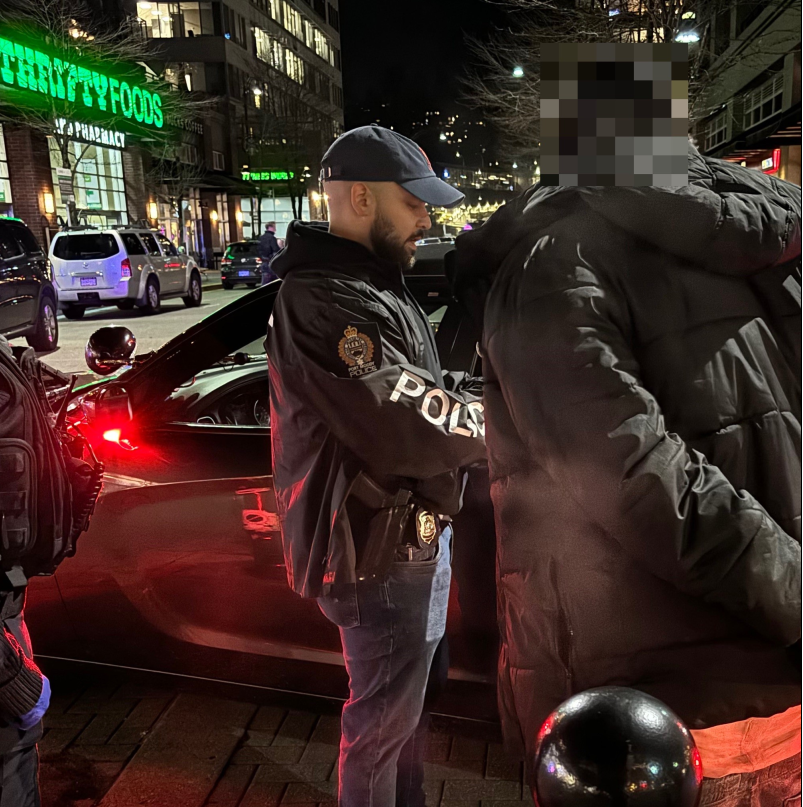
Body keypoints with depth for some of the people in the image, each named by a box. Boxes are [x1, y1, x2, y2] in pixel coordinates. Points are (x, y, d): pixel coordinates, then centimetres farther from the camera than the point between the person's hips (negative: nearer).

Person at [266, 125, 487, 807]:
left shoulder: (378, 284, 10)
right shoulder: (323, 304, -25)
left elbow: (424, 391, 12)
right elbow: (413, 430, -32)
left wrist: (476, 396, -6)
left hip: (415, 530, 11)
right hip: (377, 552, -10)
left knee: (406, 695, 29)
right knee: (383, 717, 11)